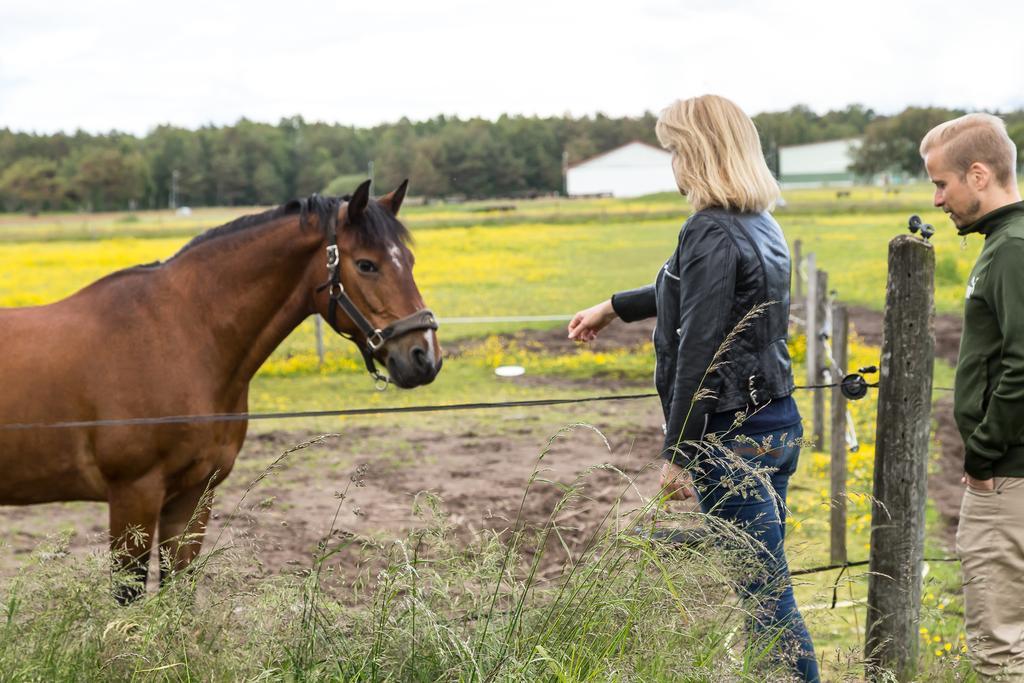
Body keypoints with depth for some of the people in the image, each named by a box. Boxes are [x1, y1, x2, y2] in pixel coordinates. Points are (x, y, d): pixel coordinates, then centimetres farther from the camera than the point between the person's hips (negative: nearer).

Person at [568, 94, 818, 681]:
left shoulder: (712, 233, -18)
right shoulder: (761, 225, 12)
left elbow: (698, 354, -21)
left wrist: (676, 453, -16)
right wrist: (614, 308, 39)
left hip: (733, 436, -10)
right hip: (778, 425, 10)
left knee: (763, 590, -2)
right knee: (765, 580, 17)